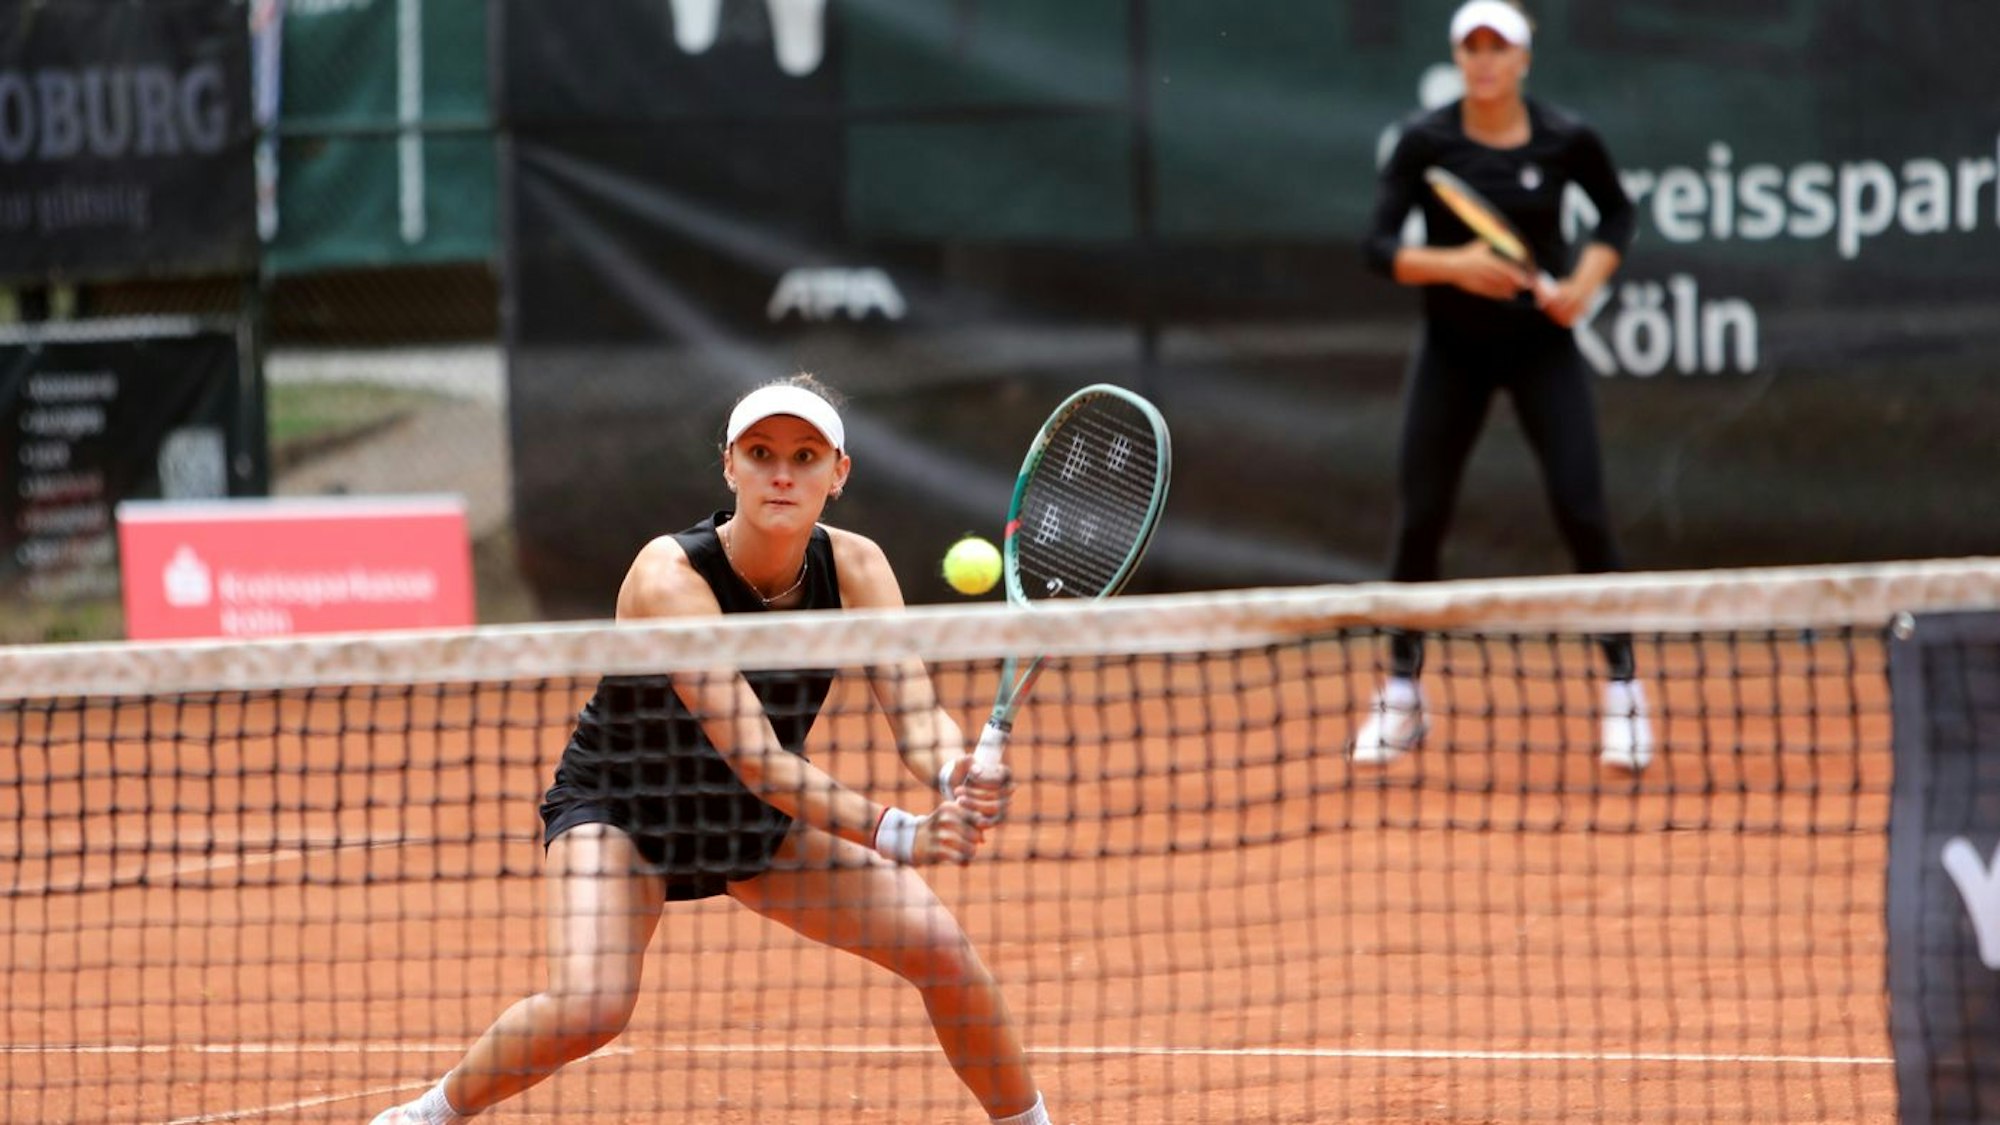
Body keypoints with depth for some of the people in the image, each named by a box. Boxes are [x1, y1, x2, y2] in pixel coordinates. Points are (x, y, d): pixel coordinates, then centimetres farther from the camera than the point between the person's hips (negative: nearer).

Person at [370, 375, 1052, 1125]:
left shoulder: (855, 569, -16)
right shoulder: (670, 577, -31)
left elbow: (917, 715, -25)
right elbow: (755, 758, -38)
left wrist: (957, 778, -50)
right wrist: (898, 835, -49)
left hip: (752, 824, 5)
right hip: (616, 811, -5)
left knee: (943, 948, -7)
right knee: (591, 1005, -30)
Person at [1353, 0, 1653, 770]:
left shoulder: (1565, 141, -10)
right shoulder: (1423, 144, -11)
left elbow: (1616, 213, 8)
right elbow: (1379, 247, -15)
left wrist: (1586, 282, -8)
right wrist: (1452, 264, -32)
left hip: (1541, 345, -1)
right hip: (1454, 350, 1)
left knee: (1582, 512, -11)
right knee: (1419, 519, 0)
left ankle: (1622, 687, 2)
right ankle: (1401, 693, 17)